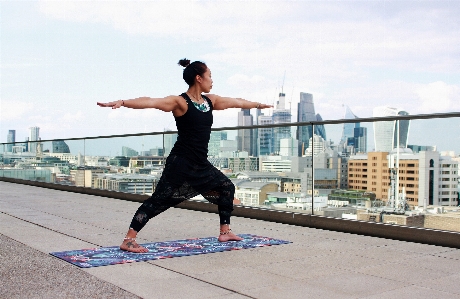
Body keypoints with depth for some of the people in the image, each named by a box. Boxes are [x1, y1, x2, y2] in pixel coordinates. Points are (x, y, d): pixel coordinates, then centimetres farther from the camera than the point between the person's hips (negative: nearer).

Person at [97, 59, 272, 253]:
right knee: (158, 201, -10)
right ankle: (128, 241, -6)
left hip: (201, 165, 9)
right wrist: (122, 102, -40)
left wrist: (258, 104, 41)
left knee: (227, 188, 18)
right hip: (181, 163, -9)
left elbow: (236, 102, 26)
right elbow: (150, 102, -26)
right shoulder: (180, 102, -12)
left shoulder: (210, 100, 11)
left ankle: (225, 232, 31)